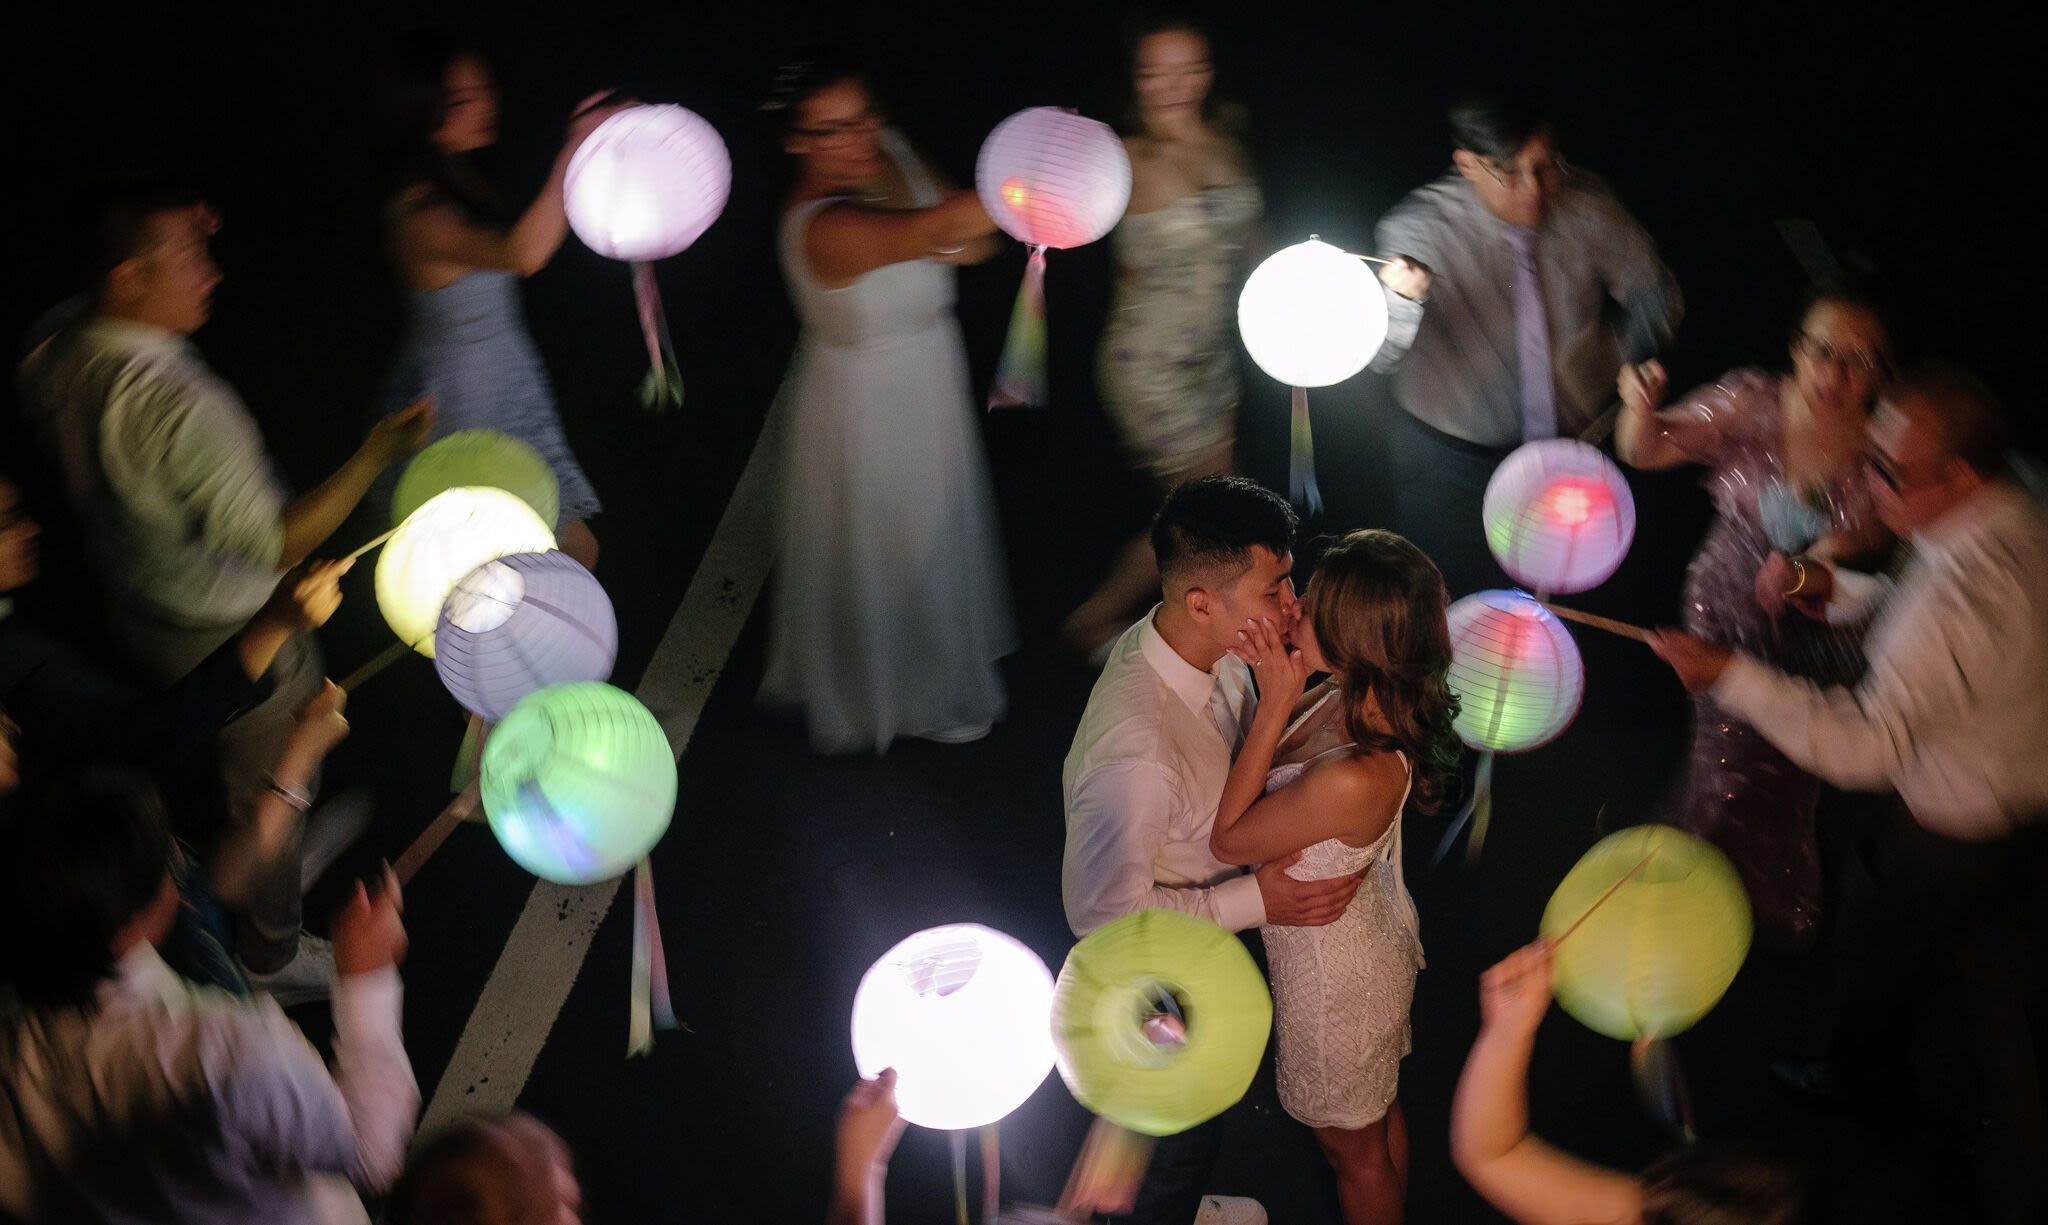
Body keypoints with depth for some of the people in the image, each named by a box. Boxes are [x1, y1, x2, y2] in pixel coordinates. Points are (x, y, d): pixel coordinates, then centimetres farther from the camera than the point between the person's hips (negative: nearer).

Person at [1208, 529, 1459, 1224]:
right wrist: (1274, 679, -13)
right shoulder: (1358, 696, -18)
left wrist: (1275, 705, -32)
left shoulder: (1355, 779, -44)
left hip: (1334, 973, -8)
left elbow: (1228, 841, -27)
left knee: (1354, 1147, 22)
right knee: (1380, 1116, 34)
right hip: (1374, 930, 8)